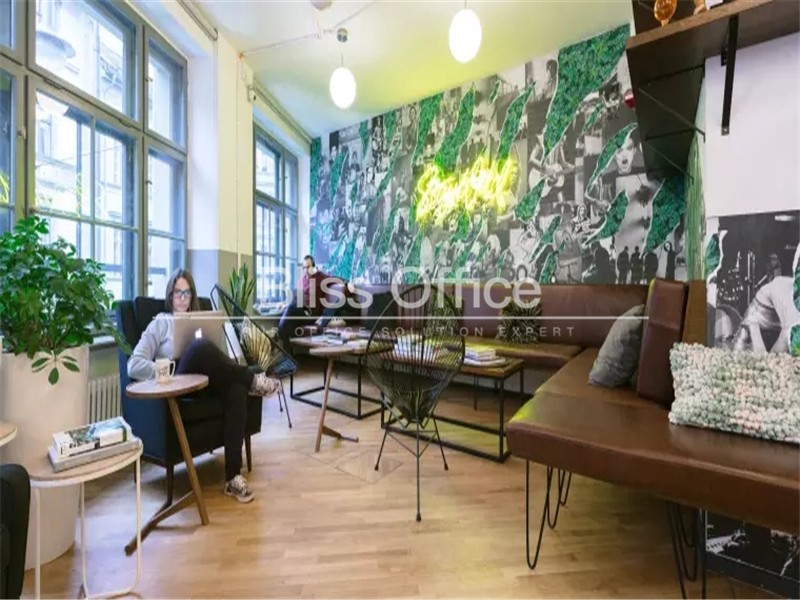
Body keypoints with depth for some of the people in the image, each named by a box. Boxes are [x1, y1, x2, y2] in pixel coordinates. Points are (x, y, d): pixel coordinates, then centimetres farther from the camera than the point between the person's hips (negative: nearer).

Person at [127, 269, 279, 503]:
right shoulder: (160, 323, 12)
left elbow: (217, 357, 17)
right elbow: (134, 366, -1)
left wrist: (228, 367, -6)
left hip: (209, 383, 4)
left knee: (237, 387, -33)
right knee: (201, 346, -36)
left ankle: (232, 476, -28)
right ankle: (252, 380, -17)